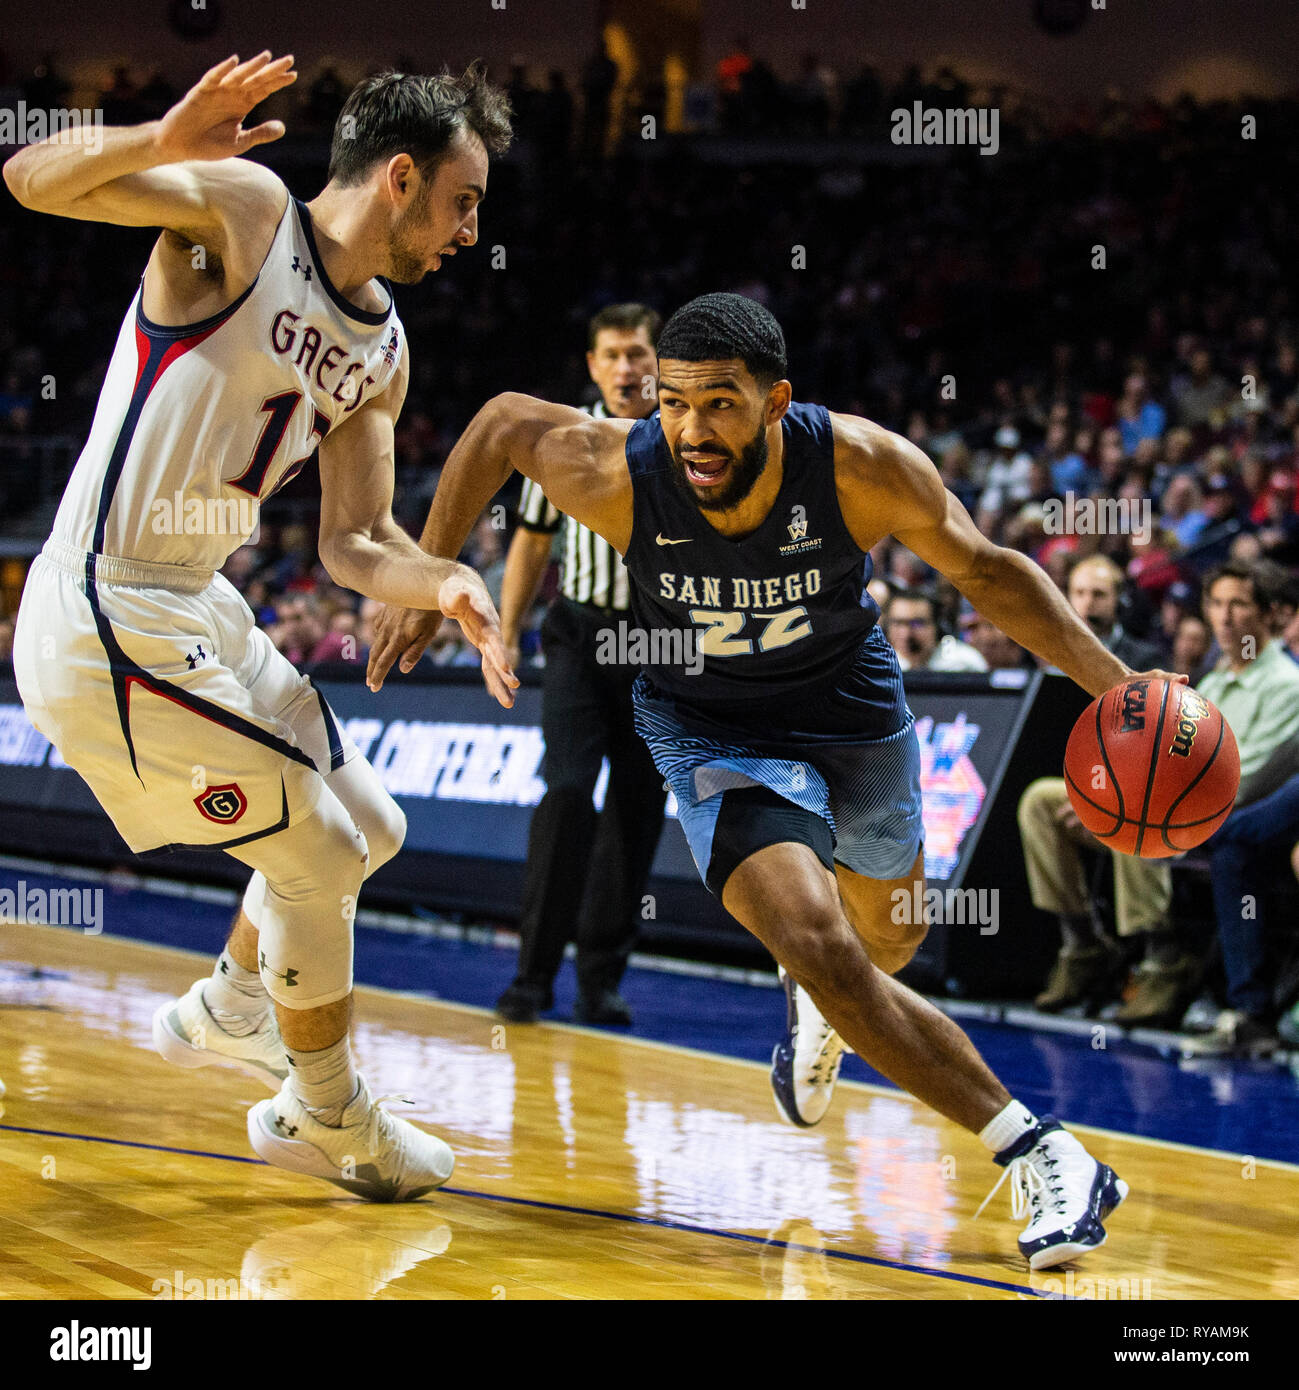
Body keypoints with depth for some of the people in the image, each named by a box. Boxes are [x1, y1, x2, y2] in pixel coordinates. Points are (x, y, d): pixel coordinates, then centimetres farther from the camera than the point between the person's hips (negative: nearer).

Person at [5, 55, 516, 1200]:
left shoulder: (383, 352, 10)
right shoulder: (242, 209, -12)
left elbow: (354, 544, 11)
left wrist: (444, 583, -11)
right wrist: (163, 143, -41)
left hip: (197, 616, 9)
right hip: (107, 622, -9)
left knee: (370, 828, 19)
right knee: (317, 853, -2)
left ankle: (227, 1010, 42)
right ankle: (323, 1117, 18)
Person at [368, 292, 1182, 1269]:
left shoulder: (863, 466, -30)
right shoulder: (616, 475, -30)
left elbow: (984, 570, -13)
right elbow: (501, 422, -9)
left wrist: (1114, 683, -22)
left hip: (856, 711, 2)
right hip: (714, 732, -2)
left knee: (887, 940, 25)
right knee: (819, 947, -24)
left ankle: (815, 1005, 64)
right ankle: (1041, 1157, -16)